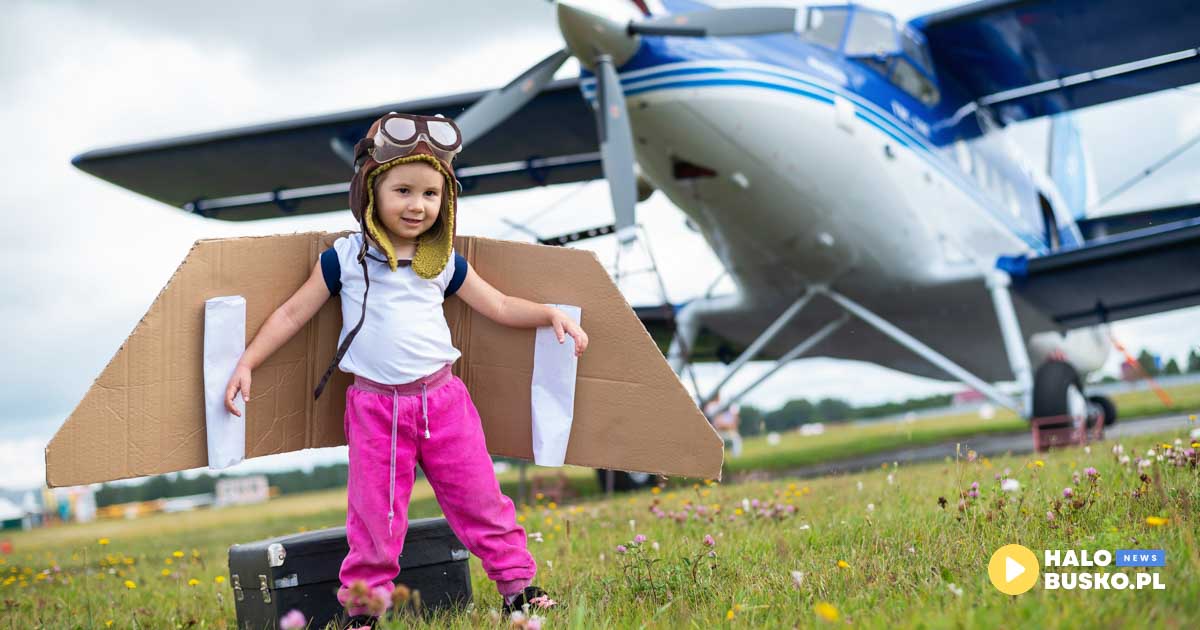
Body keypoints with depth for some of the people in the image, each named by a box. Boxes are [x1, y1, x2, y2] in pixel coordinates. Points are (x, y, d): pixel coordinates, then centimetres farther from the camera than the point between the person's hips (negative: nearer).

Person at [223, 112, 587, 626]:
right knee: (375, 514, 2)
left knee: (478, 497, 7)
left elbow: (499, 306, 16)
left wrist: (551, 314, 2)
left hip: (442, 397, 2)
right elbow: (293, 312, 4)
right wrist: (246, 363, 0)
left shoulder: (445, 262, 7)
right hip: (375, 406, -2)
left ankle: (517, 583, 20)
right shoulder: (345, 257, -1)